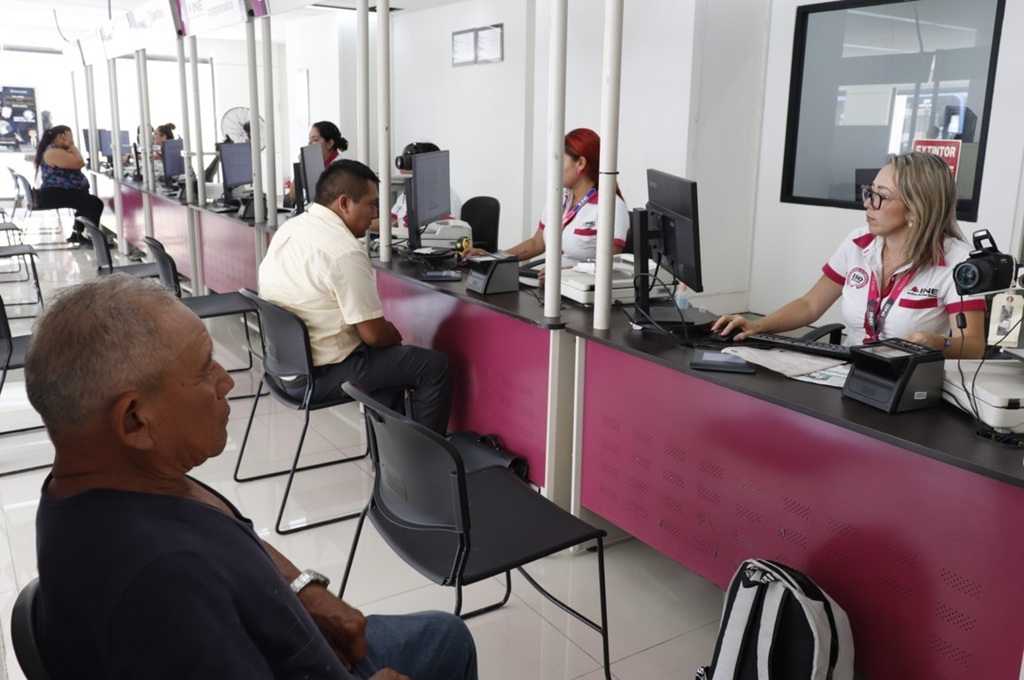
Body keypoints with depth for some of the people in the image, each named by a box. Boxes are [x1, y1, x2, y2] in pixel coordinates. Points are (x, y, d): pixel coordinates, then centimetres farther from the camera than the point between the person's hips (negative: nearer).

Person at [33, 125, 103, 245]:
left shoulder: (58, 150, 18)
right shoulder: (54, 152, -17)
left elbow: (77, 163, 20)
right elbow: (79, 163, -22)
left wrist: (71, 147, 13)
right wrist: (72, 146, -10)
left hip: (60, 192, 12)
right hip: (56, 194, -12)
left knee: (88, 201, 32)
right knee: (96, 204, -22)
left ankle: (77, 234, 32)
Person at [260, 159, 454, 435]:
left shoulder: (290, 227, 4)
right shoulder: (345, 252, -25)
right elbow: (374, 334, -21)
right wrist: (394, 336, 3)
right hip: (317, 374, -10)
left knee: (391, 354, 29)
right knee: (436, 366, -2)